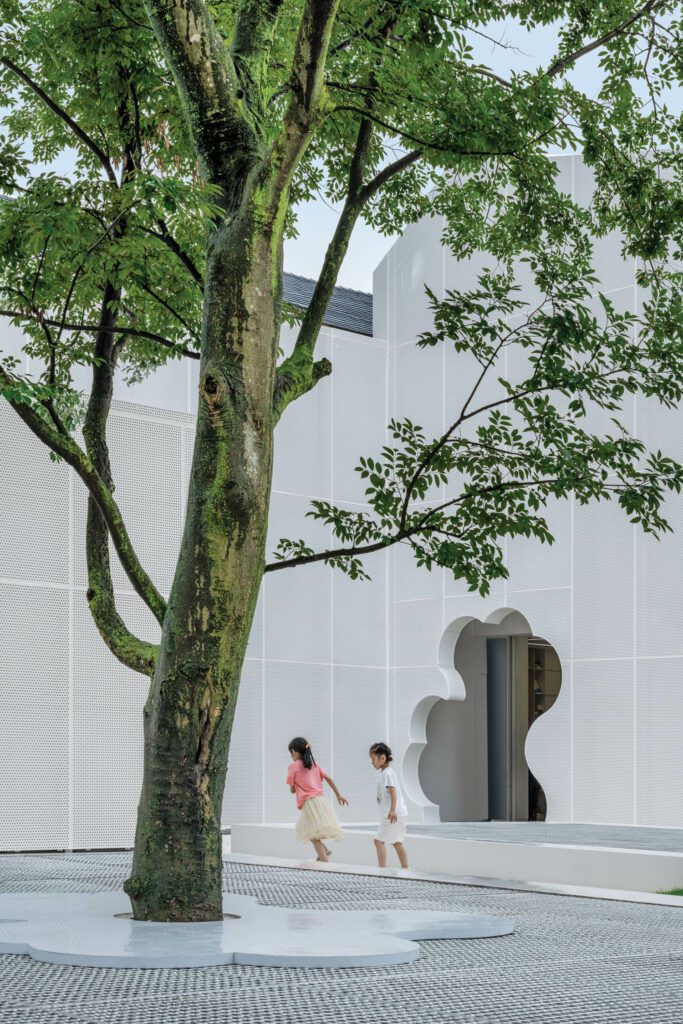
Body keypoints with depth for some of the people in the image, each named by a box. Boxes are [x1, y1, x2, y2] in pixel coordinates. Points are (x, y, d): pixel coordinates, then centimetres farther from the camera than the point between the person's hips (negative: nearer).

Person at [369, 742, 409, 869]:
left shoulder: (387, 773, -11)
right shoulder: (386, 772, 18)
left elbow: (392, 791, -23)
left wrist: (392, 810, -33)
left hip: (393, 814, -10)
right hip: (400, 814, 10)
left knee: (379, 840, -9)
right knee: (397, 842, 12)